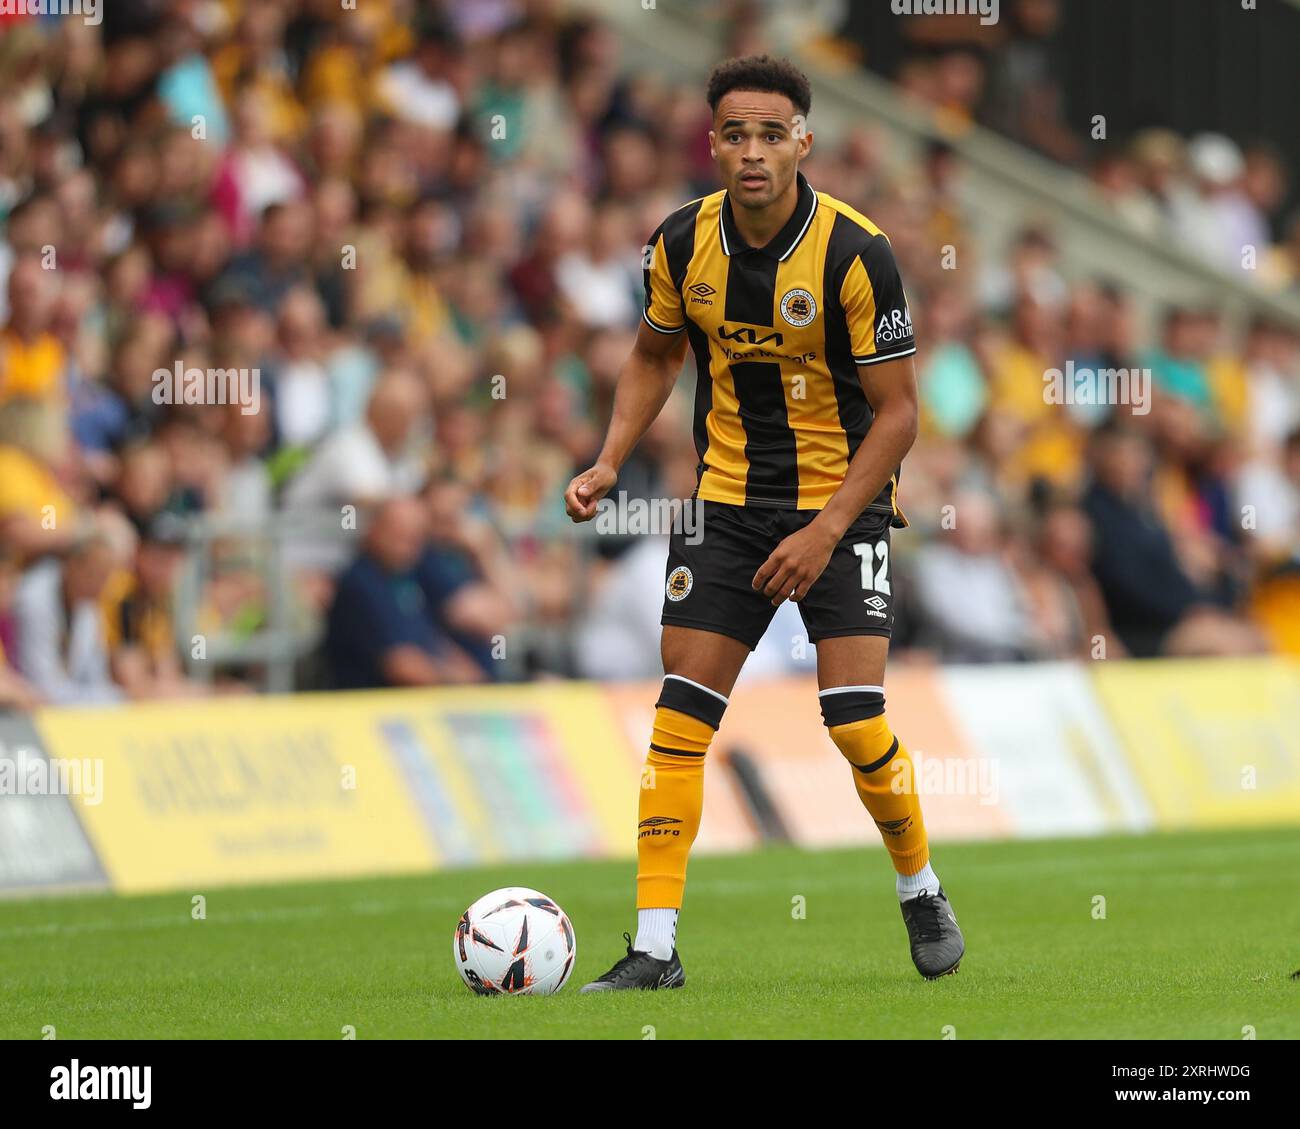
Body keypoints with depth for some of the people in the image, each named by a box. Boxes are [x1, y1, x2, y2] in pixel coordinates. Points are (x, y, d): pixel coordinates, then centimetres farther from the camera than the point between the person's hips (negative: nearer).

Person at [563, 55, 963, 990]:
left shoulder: (856, 254, -18)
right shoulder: (684, 244, -6)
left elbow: (897, 410, -13)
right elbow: (655, 355, 14)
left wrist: (825, 532, -19)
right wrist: (611, 463, 0)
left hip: (841, 502, -4)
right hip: (727, 505, 4)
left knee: (857, 727, -12)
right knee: (679, 721, -5)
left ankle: (921, 891, 16)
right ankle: (655, 947, -2)